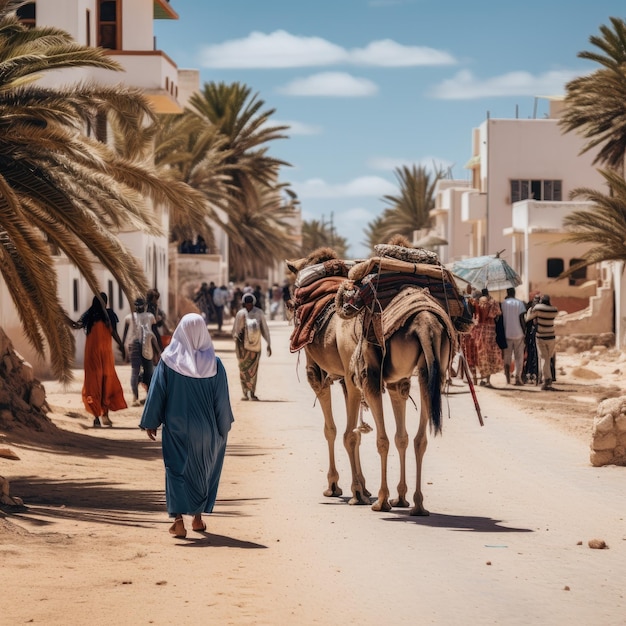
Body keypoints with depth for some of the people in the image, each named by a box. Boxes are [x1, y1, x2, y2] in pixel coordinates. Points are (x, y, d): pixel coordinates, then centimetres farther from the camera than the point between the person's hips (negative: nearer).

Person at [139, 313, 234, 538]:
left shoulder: (168, 360, -9)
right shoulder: (214, 363, -8)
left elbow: (157, 393, -6)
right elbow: (222, 399, -2)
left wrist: (151, 422, 3)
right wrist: (223, 427, 9)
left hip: (176, 427, -1)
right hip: (205, 427, 1)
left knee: (176, 470, 5)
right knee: (202, 469, 18)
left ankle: (178, 520, -8)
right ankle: (198, 518, 24)